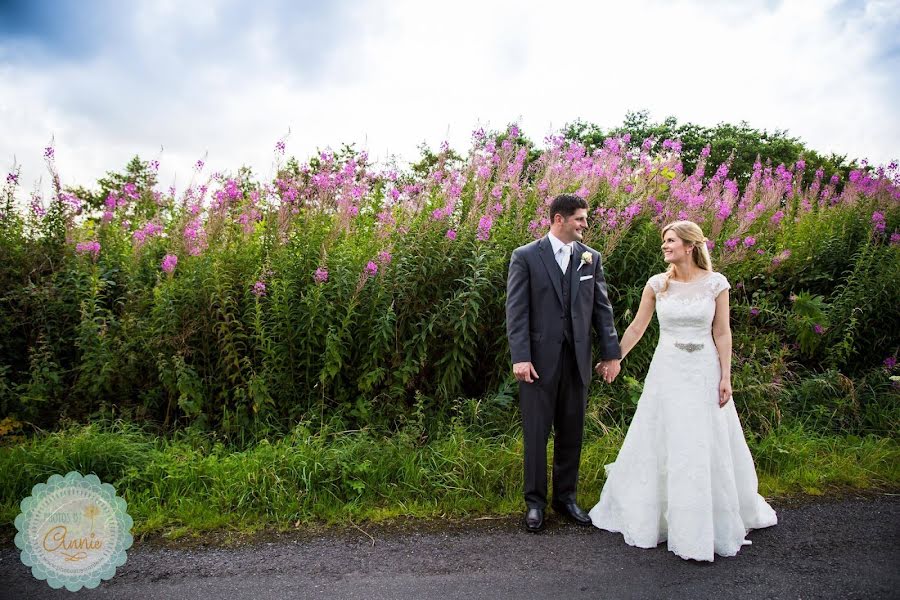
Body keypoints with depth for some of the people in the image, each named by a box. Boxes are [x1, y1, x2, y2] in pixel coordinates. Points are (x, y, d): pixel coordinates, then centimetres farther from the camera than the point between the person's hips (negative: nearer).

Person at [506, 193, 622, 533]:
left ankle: (565, 497, 30)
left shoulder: (591, 258, 8)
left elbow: (602, 309, 9)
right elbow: (516, 311, -8)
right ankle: (535, 502, 21)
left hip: (577, 361, 4)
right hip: (539, 361, -3)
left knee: (571, 434, 13)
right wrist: (520, 358, -15)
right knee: (536, 435, 6)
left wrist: (611, 353, 4)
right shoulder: (525, 257, -3)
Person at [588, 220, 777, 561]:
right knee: (661, 443, 7)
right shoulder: (657, 284, -1)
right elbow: (636, 327, 6)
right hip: (667, 370, 1)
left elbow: (722, 333, -1)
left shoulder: (716, 283, -4)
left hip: (704, 371, -1)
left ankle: (712, 520, 28)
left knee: (708, 447, 7)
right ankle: (655, 514, 26)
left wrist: (726, 377, -4)